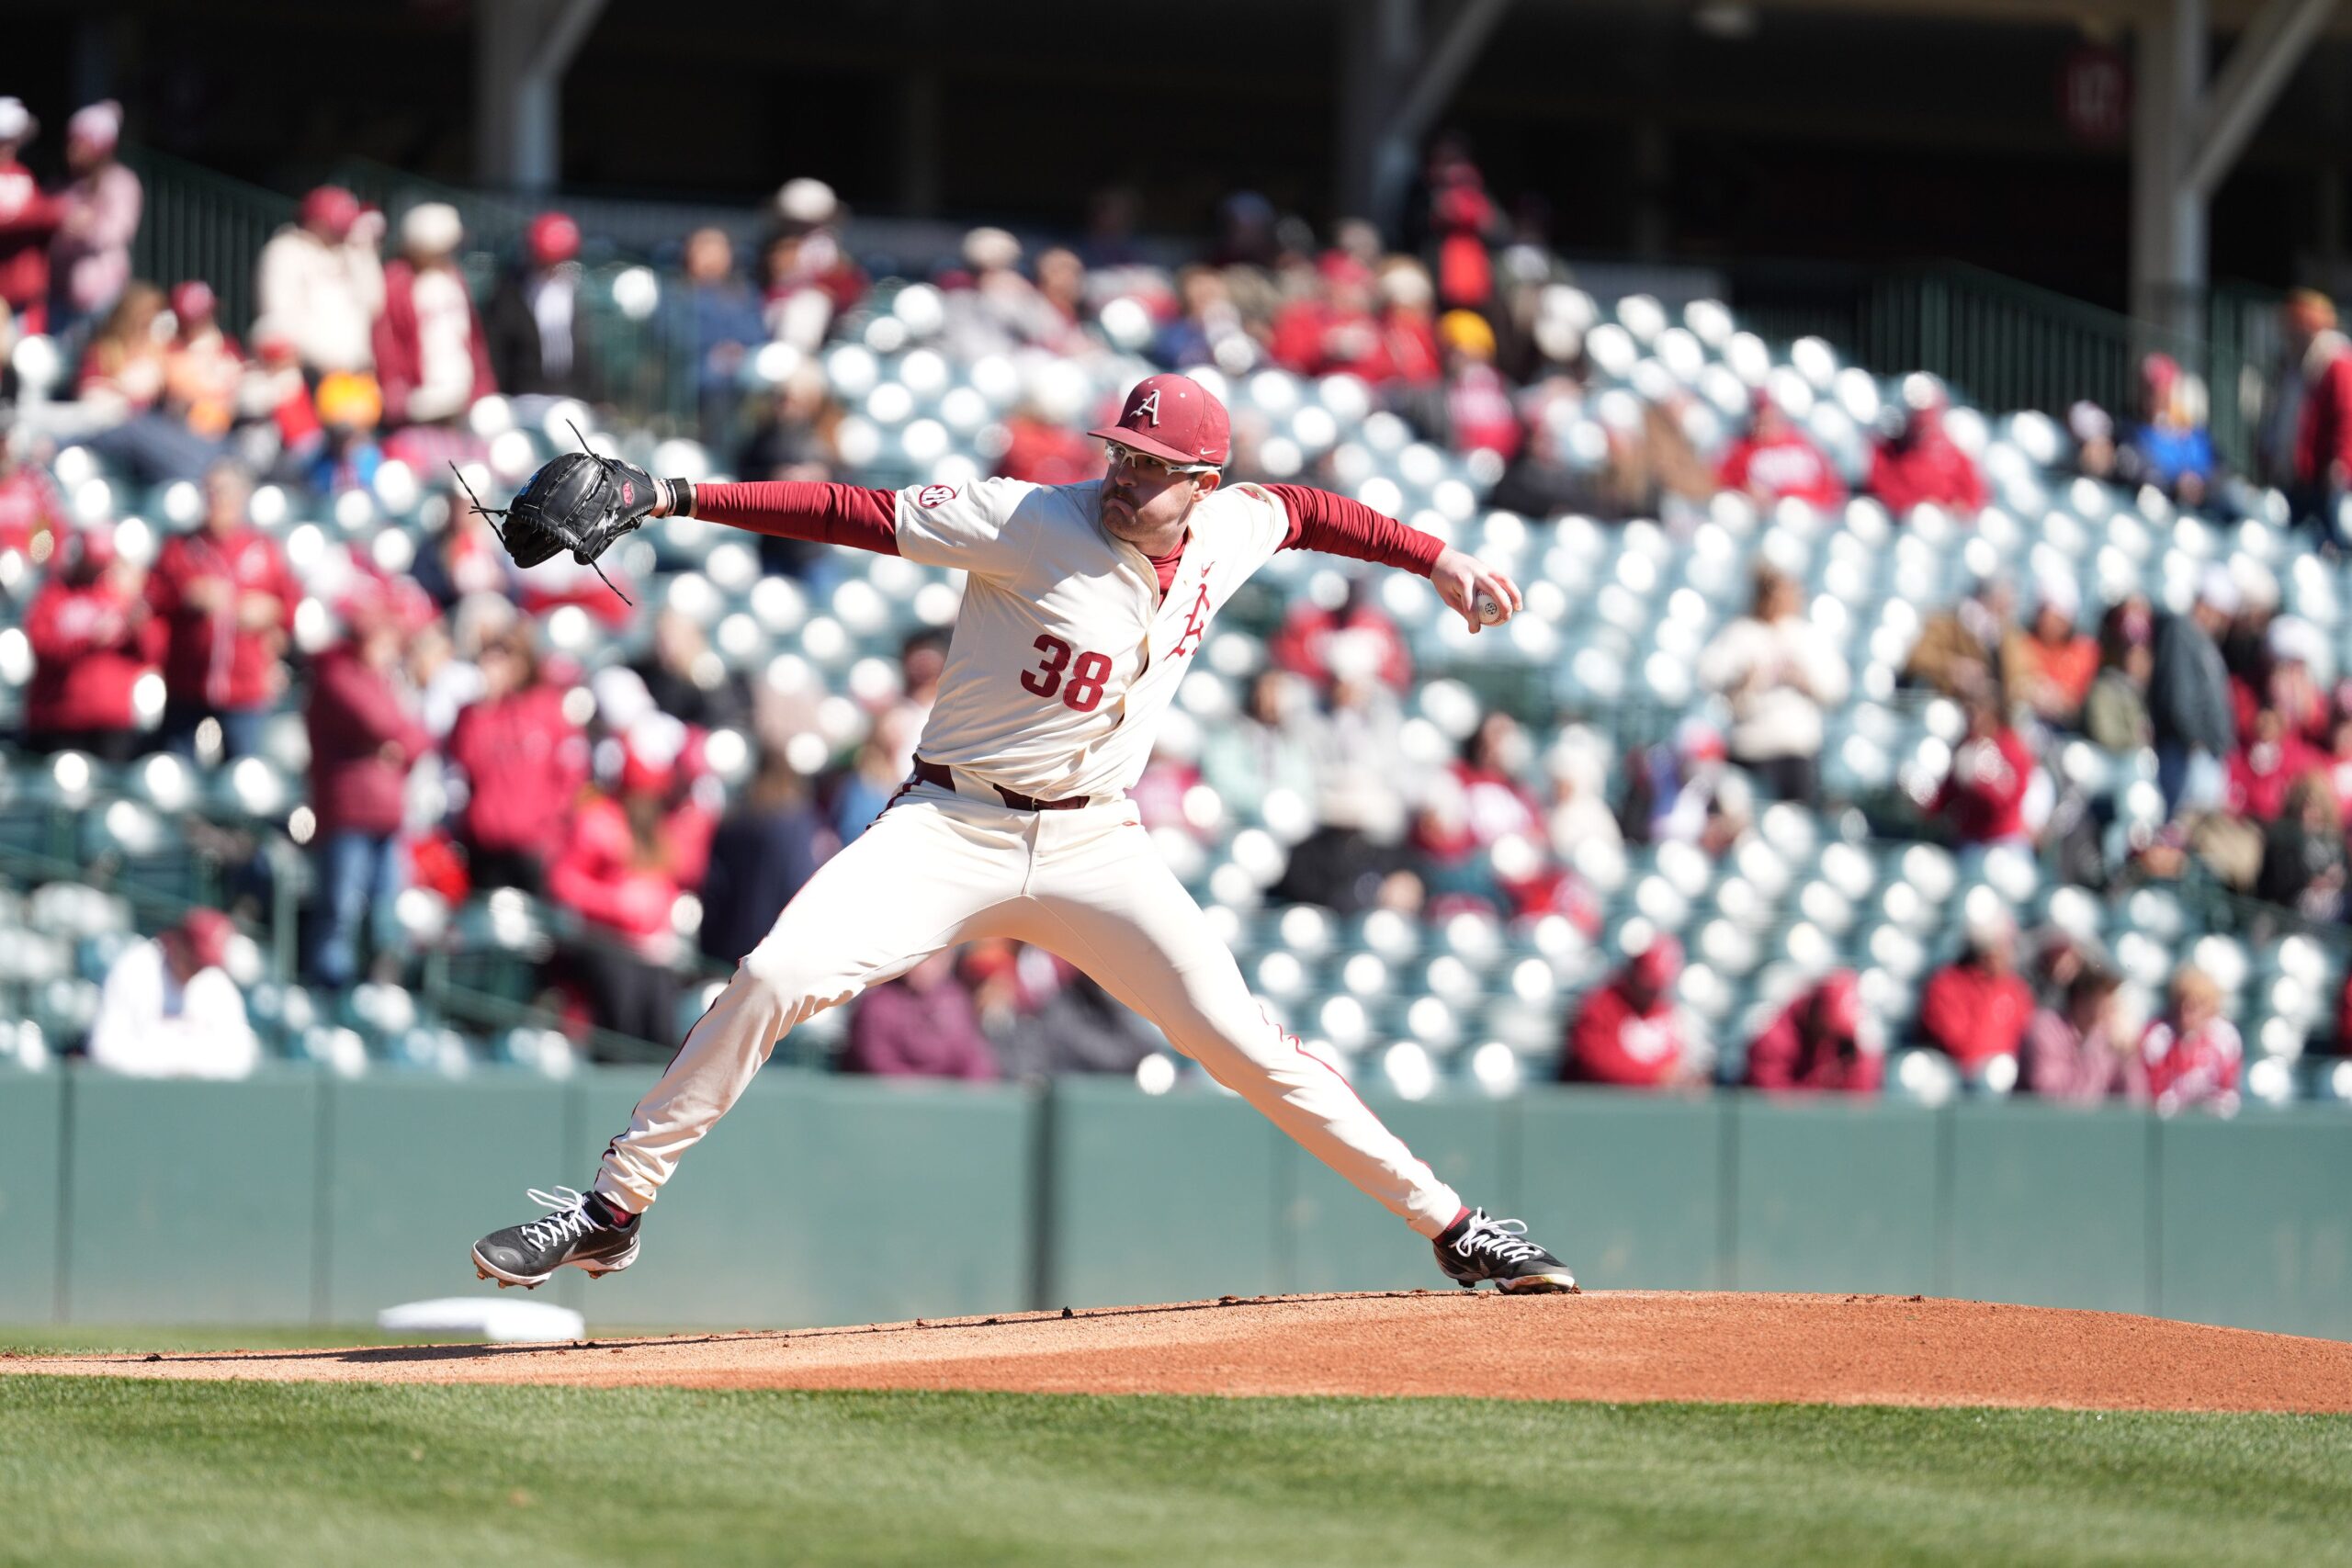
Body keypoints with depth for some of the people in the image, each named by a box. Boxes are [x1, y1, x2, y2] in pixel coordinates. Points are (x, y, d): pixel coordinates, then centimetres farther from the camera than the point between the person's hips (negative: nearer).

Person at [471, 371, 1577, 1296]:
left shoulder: (1231, 532, 0)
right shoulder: (1028, 524, -15)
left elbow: (1301, 509, 24)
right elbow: (852, 513, -20)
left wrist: (1435, 558, 25)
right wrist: (672, 498, -26)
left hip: (1095, 845, 3)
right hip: (953, 828, -3)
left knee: (1245, 1045, -4)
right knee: (778, 977, -22)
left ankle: (1452, 1226, 8)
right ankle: (612, 1210, -12)